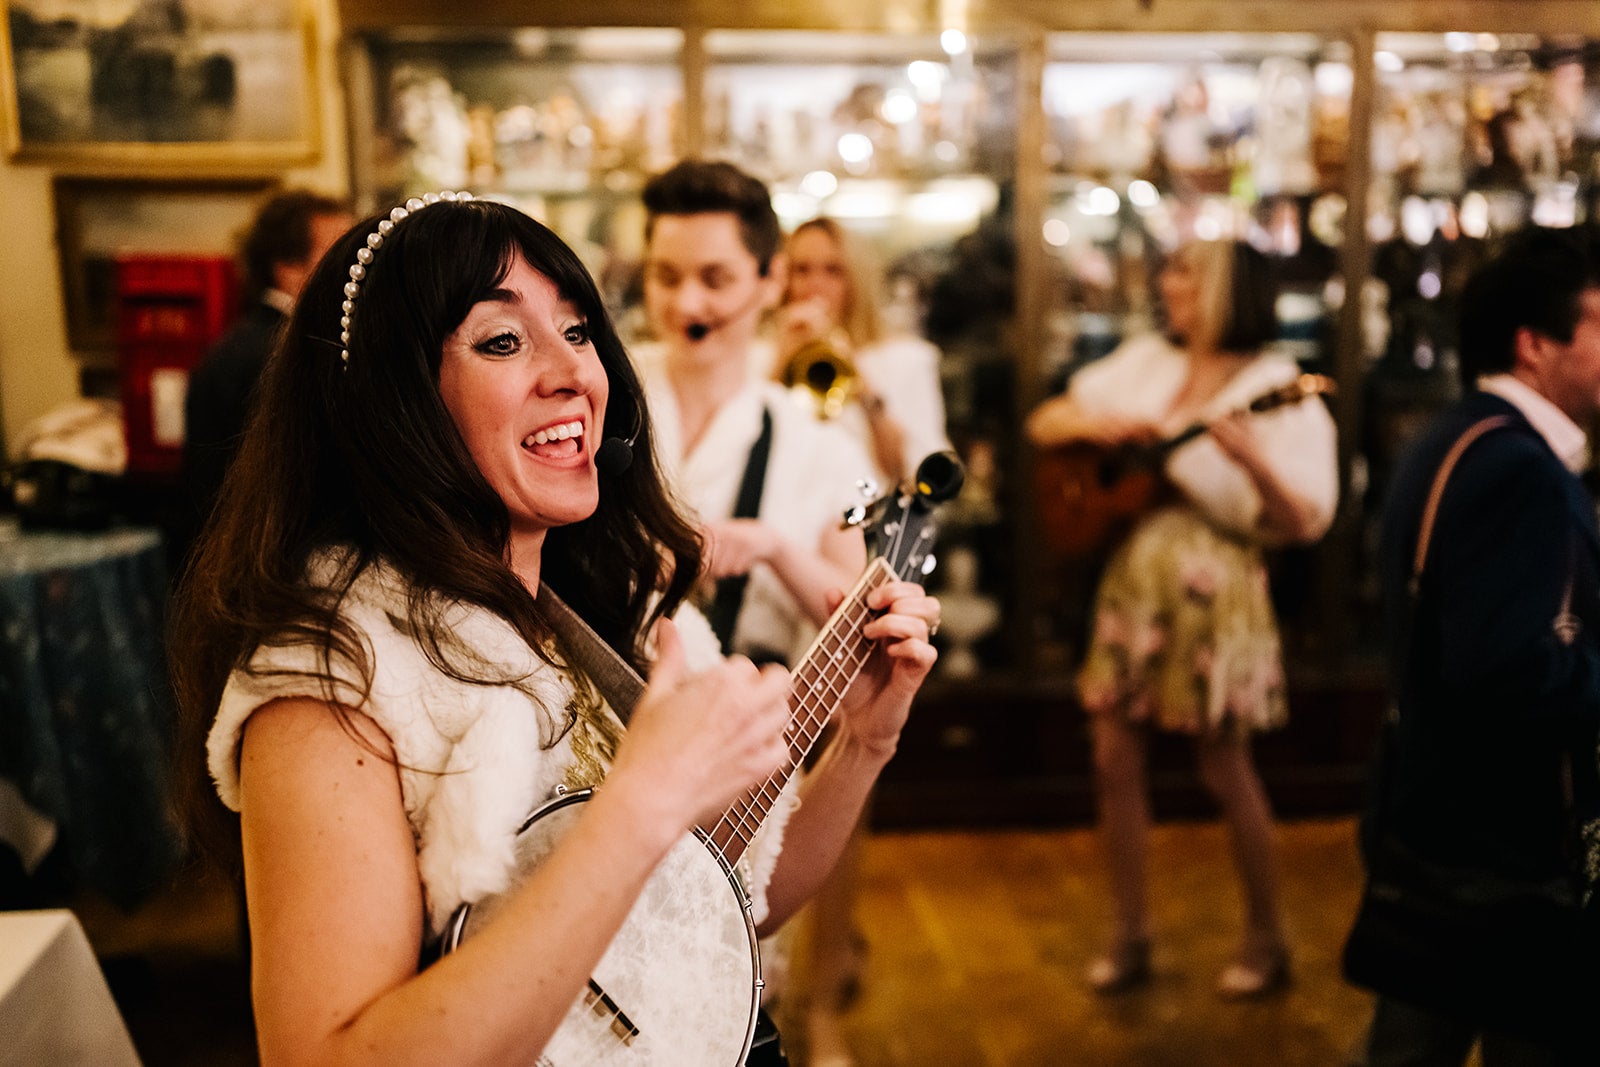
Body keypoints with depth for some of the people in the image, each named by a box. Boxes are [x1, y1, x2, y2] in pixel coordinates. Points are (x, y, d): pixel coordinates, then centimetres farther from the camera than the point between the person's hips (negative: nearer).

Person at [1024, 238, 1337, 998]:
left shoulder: (1272, 386, -7)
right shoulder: (1145, 363, 9)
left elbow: (1304, 522, -14)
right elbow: (1042, 424, 13)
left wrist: (1249, 455, -30)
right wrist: (1095, 423, -7)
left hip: (1213, 585, -5)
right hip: (1132, 574, 6)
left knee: (1225, 768, 4)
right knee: (1115, 758, 6)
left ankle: (1267, 939, 23)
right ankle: (1129, 937, 20)